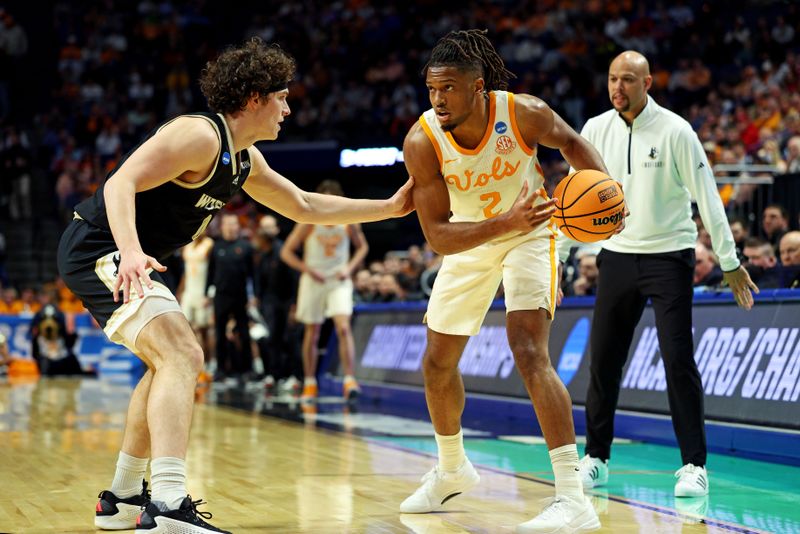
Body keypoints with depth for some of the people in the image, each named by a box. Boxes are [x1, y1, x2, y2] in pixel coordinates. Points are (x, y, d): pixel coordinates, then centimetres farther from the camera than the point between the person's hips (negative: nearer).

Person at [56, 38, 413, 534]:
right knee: (182, 356, -23)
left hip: (122, 256, 11)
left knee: (169, 363, 23)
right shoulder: (200, 135, -17)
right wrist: (131, 252, -42)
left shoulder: (246, 161, 13)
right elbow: (121, 183, -26)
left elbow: (306, 207, 25)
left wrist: (391, 207, 23)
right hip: (98, 247, -11)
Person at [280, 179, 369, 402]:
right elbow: (286, 252, -6)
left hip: (339, 281, 0)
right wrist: (309, 270, -17)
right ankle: (310, 384, 20)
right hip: (314, 281, 0)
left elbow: (362, 246, 11)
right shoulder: (309, 222, -10)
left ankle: (349, 380, -20)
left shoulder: (349, 222, -6)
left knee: (343, 327, -19)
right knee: (312, 333, 8)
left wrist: (349, 267, -6)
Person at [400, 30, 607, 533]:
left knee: (530, 351, -23)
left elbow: (571, 142, -3)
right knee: (438, 363, 13)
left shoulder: (525, 114, -27)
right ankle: (453, 469, 41)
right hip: (470, 241, 4)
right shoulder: (422, 142, -26)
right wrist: (505, 223, -42)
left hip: (530, 232, -3)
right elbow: (438, 236, -27)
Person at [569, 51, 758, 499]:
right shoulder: (596, 130, 1)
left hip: (669, 256, -4)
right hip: (618, 256, 4)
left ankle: (695, 465, -2)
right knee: (603, 361, 4)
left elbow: (707, 197, -8)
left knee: (679, 360, -10)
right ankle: (596, 458, 17)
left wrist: (730, 263, -7)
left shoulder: (675, 131, -10)